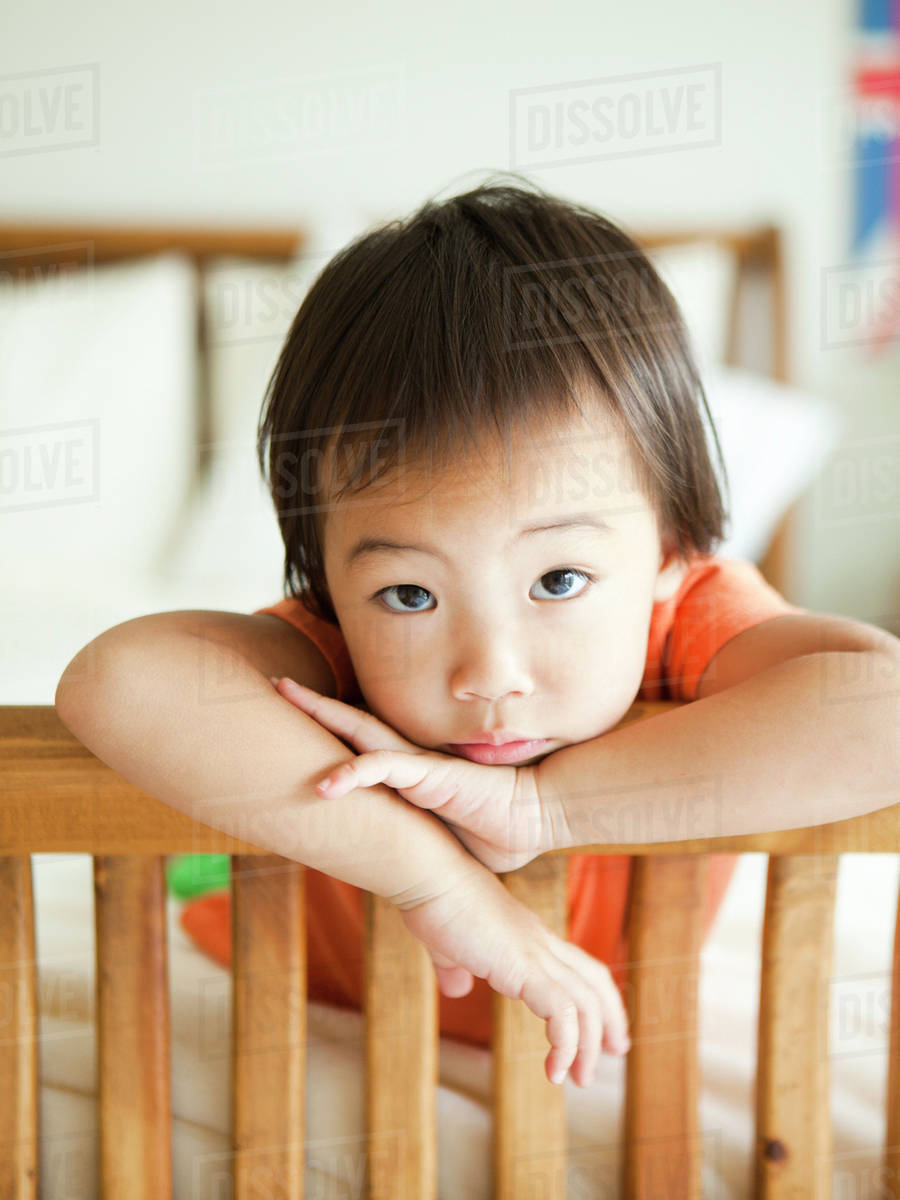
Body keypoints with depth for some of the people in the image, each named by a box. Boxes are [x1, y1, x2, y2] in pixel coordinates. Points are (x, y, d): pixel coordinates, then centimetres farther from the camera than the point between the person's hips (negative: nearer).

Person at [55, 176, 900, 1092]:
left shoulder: (692, 619, -28)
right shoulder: (330, 653, -29)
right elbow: (114, 684, -49)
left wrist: (540, 804, -47)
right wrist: (431, 874, -49)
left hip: (606, 1050, 1)